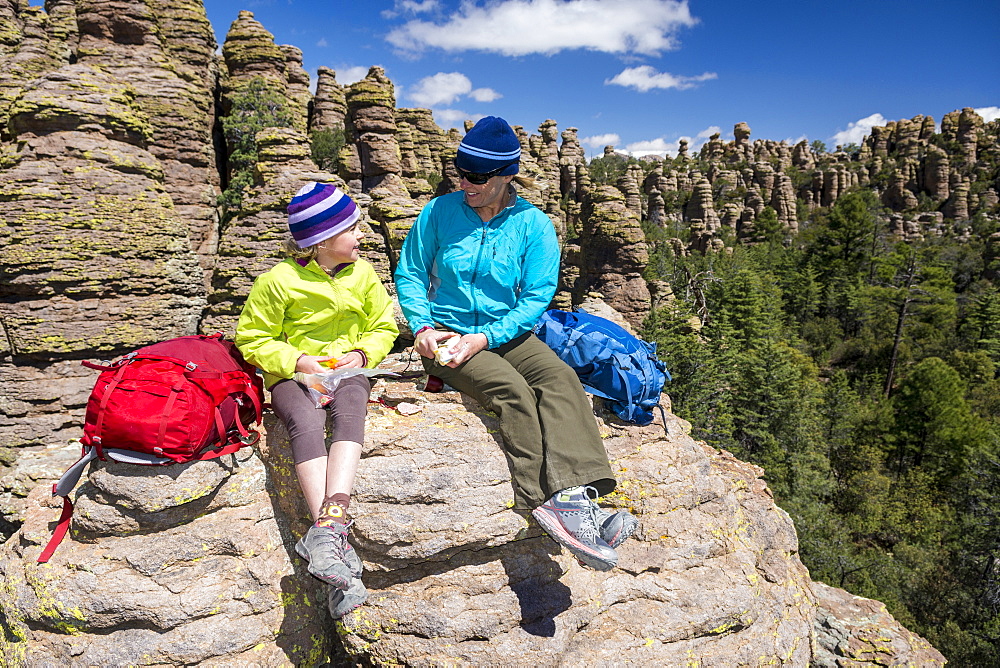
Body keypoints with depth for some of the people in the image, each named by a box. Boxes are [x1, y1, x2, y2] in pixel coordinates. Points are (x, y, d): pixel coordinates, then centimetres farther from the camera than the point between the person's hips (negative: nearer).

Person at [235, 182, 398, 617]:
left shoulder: (363, 275, 6)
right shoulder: (278, 281, -5)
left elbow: (383, 327, 15)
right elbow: (252, 338, 1)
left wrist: (362, 354, -6)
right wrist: (297, 360, -15)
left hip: (347, 370, 2)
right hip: (291, 374, -2)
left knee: (350, 412, -34)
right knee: (307, 424, -35)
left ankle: (328, 525, -48)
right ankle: (337, 547, -42)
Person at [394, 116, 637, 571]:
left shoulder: (534, 225, -1)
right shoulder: (440, 212, 0)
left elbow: (535, 298, -4)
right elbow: (409, 274, 8)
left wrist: (484, 338, -17)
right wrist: (422, 327, -10)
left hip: (508, 333, 2)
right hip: (446, 336, -2)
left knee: (560, 378, -29)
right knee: (511, 389, -30)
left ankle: (574, 494, -42)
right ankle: (552, 505, -31)